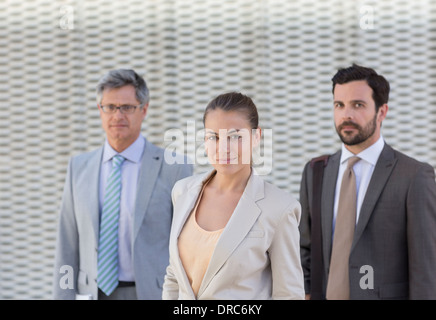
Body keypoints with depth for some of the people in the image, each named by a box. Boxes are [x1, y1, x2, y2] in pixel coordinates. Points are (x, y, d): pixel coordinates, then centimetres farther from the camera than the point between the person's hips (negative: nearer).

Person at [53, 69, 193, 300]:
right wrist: (64, 296, 2)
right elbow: (68, 248, 9)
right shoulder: (79, 168, 9)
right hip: (93, 293, 3)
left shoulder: (173, 168, -2)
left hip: (152, 293, -3)